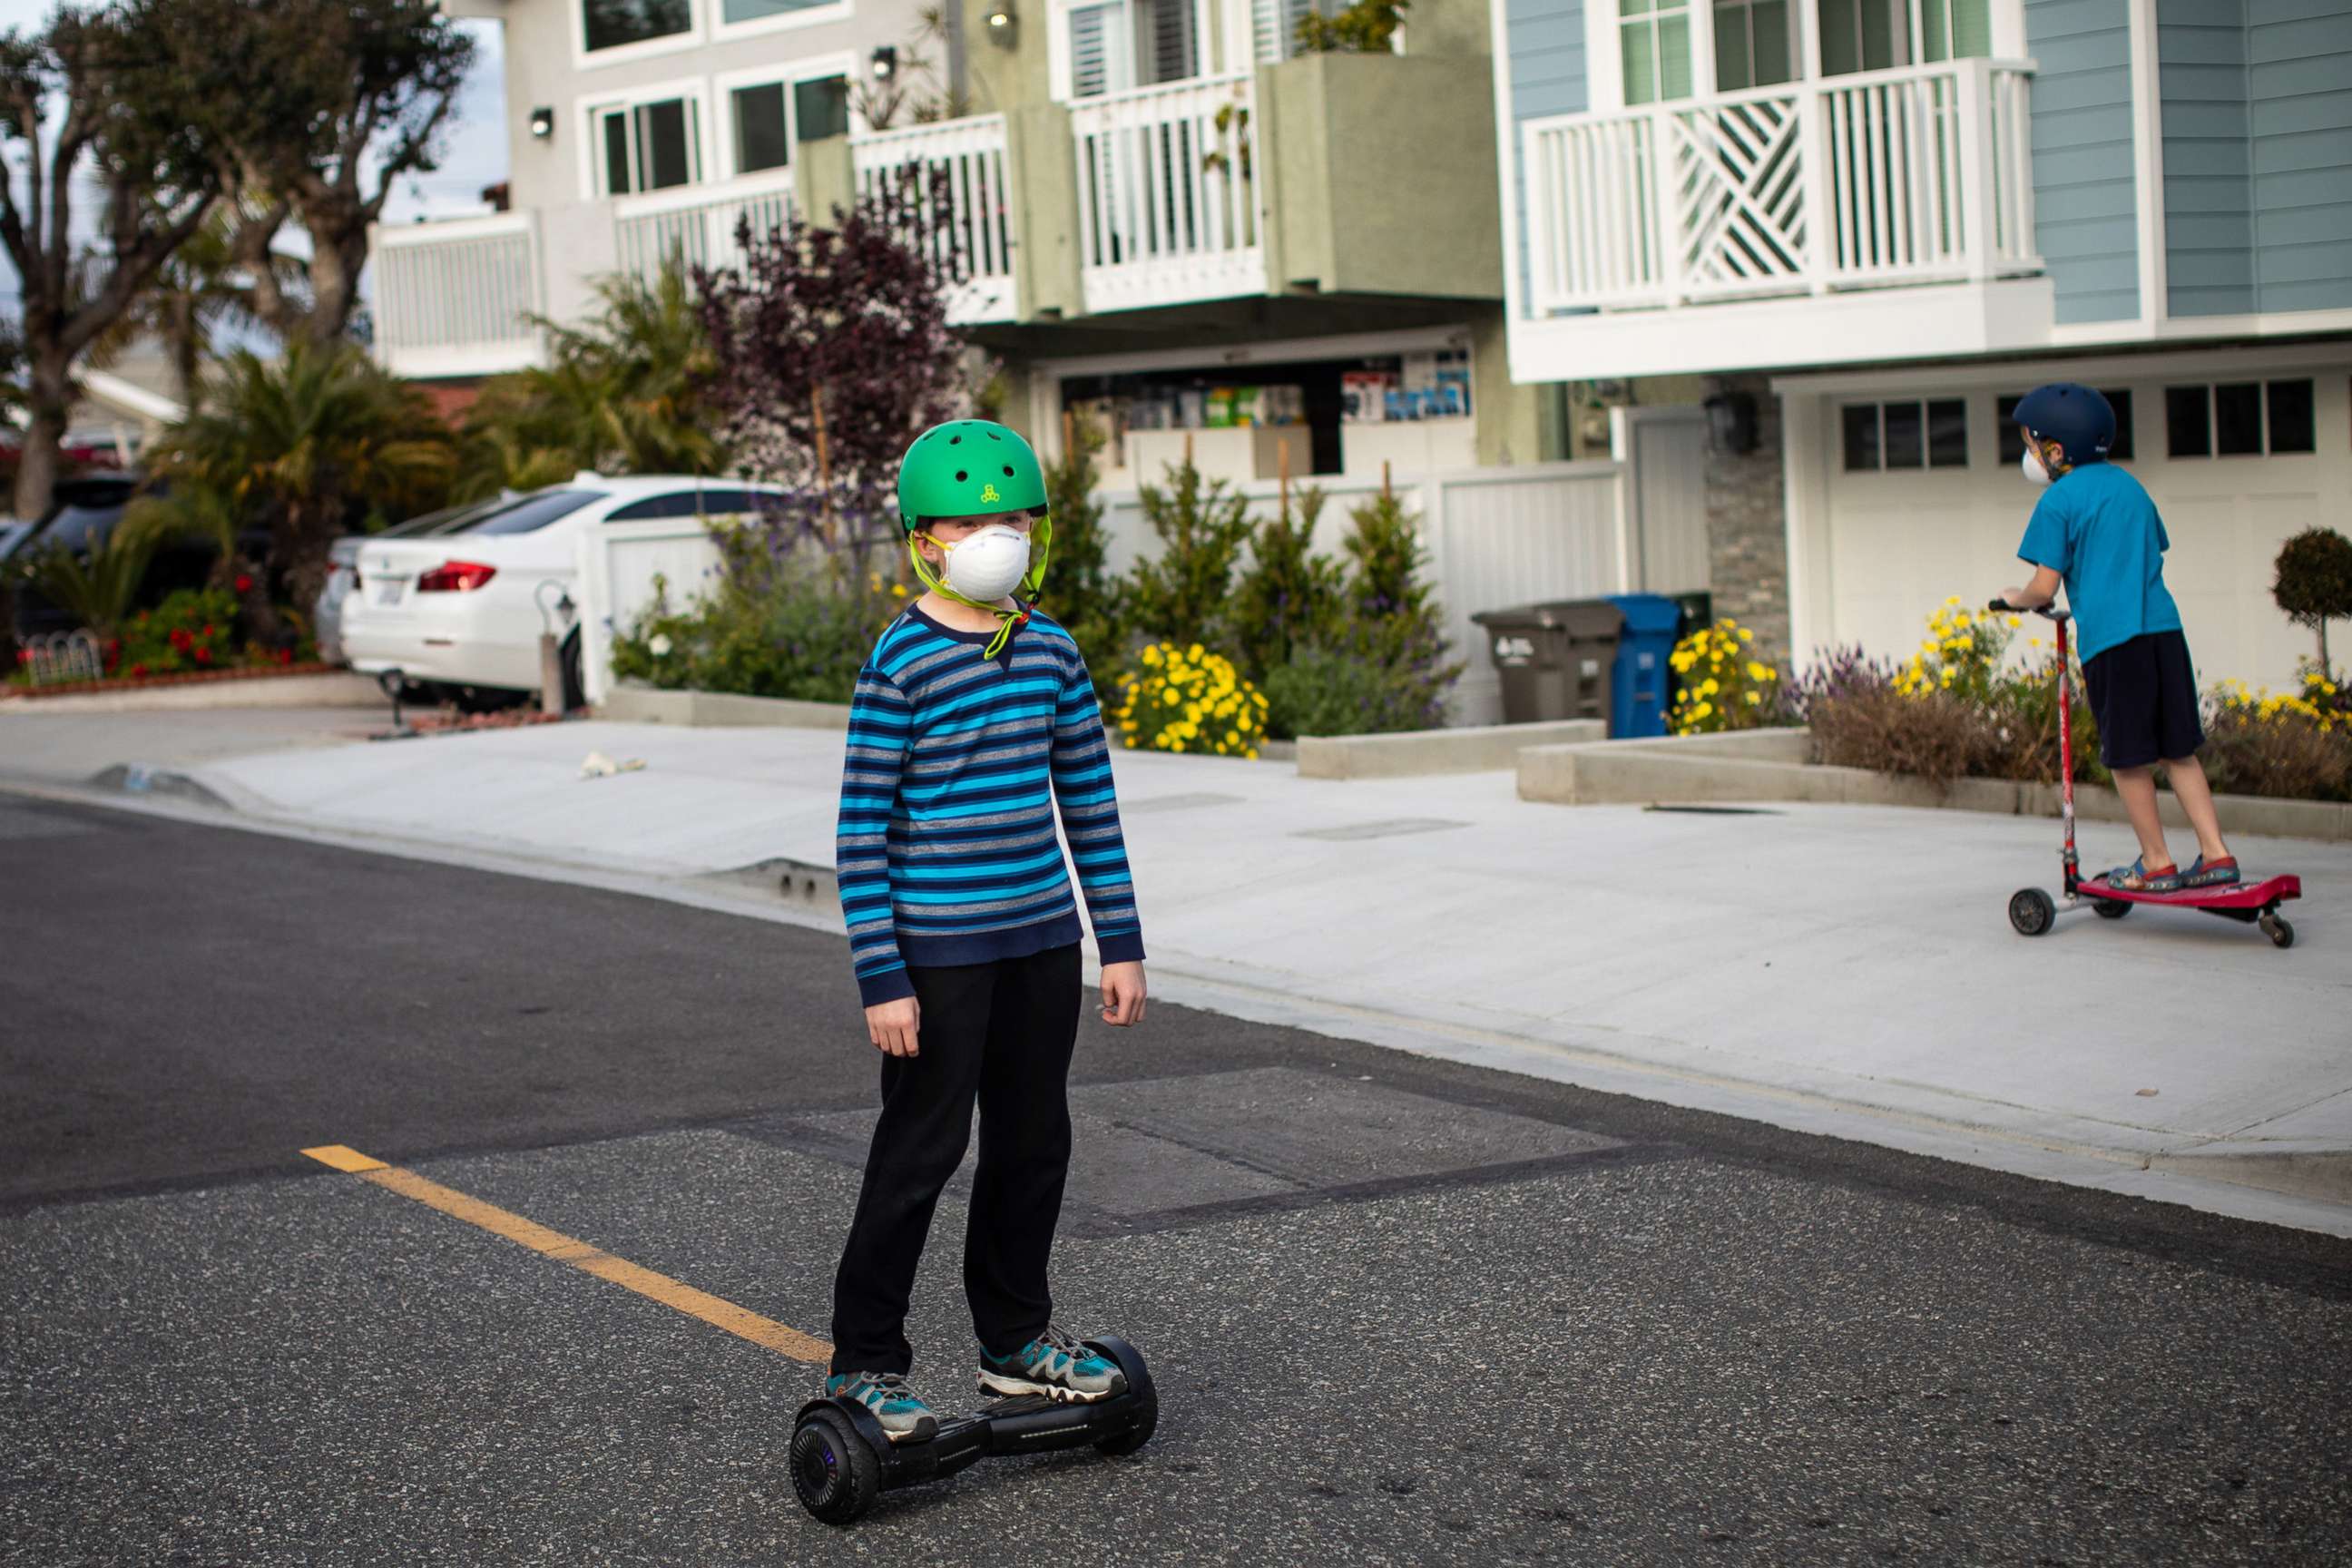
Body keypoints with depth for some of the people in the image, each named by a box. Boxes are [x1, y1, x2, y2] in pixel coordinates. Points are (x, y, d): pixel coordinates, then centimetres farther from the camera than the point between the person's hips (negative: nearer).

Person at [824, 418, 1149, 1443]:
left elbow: (1091, 800, 12)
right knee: (921, 1150, 0)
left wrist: (1120, 941, 10)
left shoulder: (1052, 649, 6)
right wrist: (881, 977, -14)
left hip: (1042, 936, 6)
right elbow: (862, 830, -11)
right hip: (939, 949, -6)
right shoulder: (902, 663, -11)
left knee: (1034, 1143, 14)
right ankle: (864, 1362, 13)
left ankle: (1016, 1340, 30)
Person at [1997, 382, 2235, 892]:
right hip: (2165, 627, 6)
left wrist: (2017, 598, 14)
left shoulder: (2059, 501, -4)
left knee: (2129, 757, 4)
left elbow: (2045, 588, -7)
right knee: (2179, 749, 11)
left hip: (2109, 638, -6)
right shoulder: (2129, 485, 17)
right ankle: (2216, 853, 7)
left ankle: (2157, 864, 10)